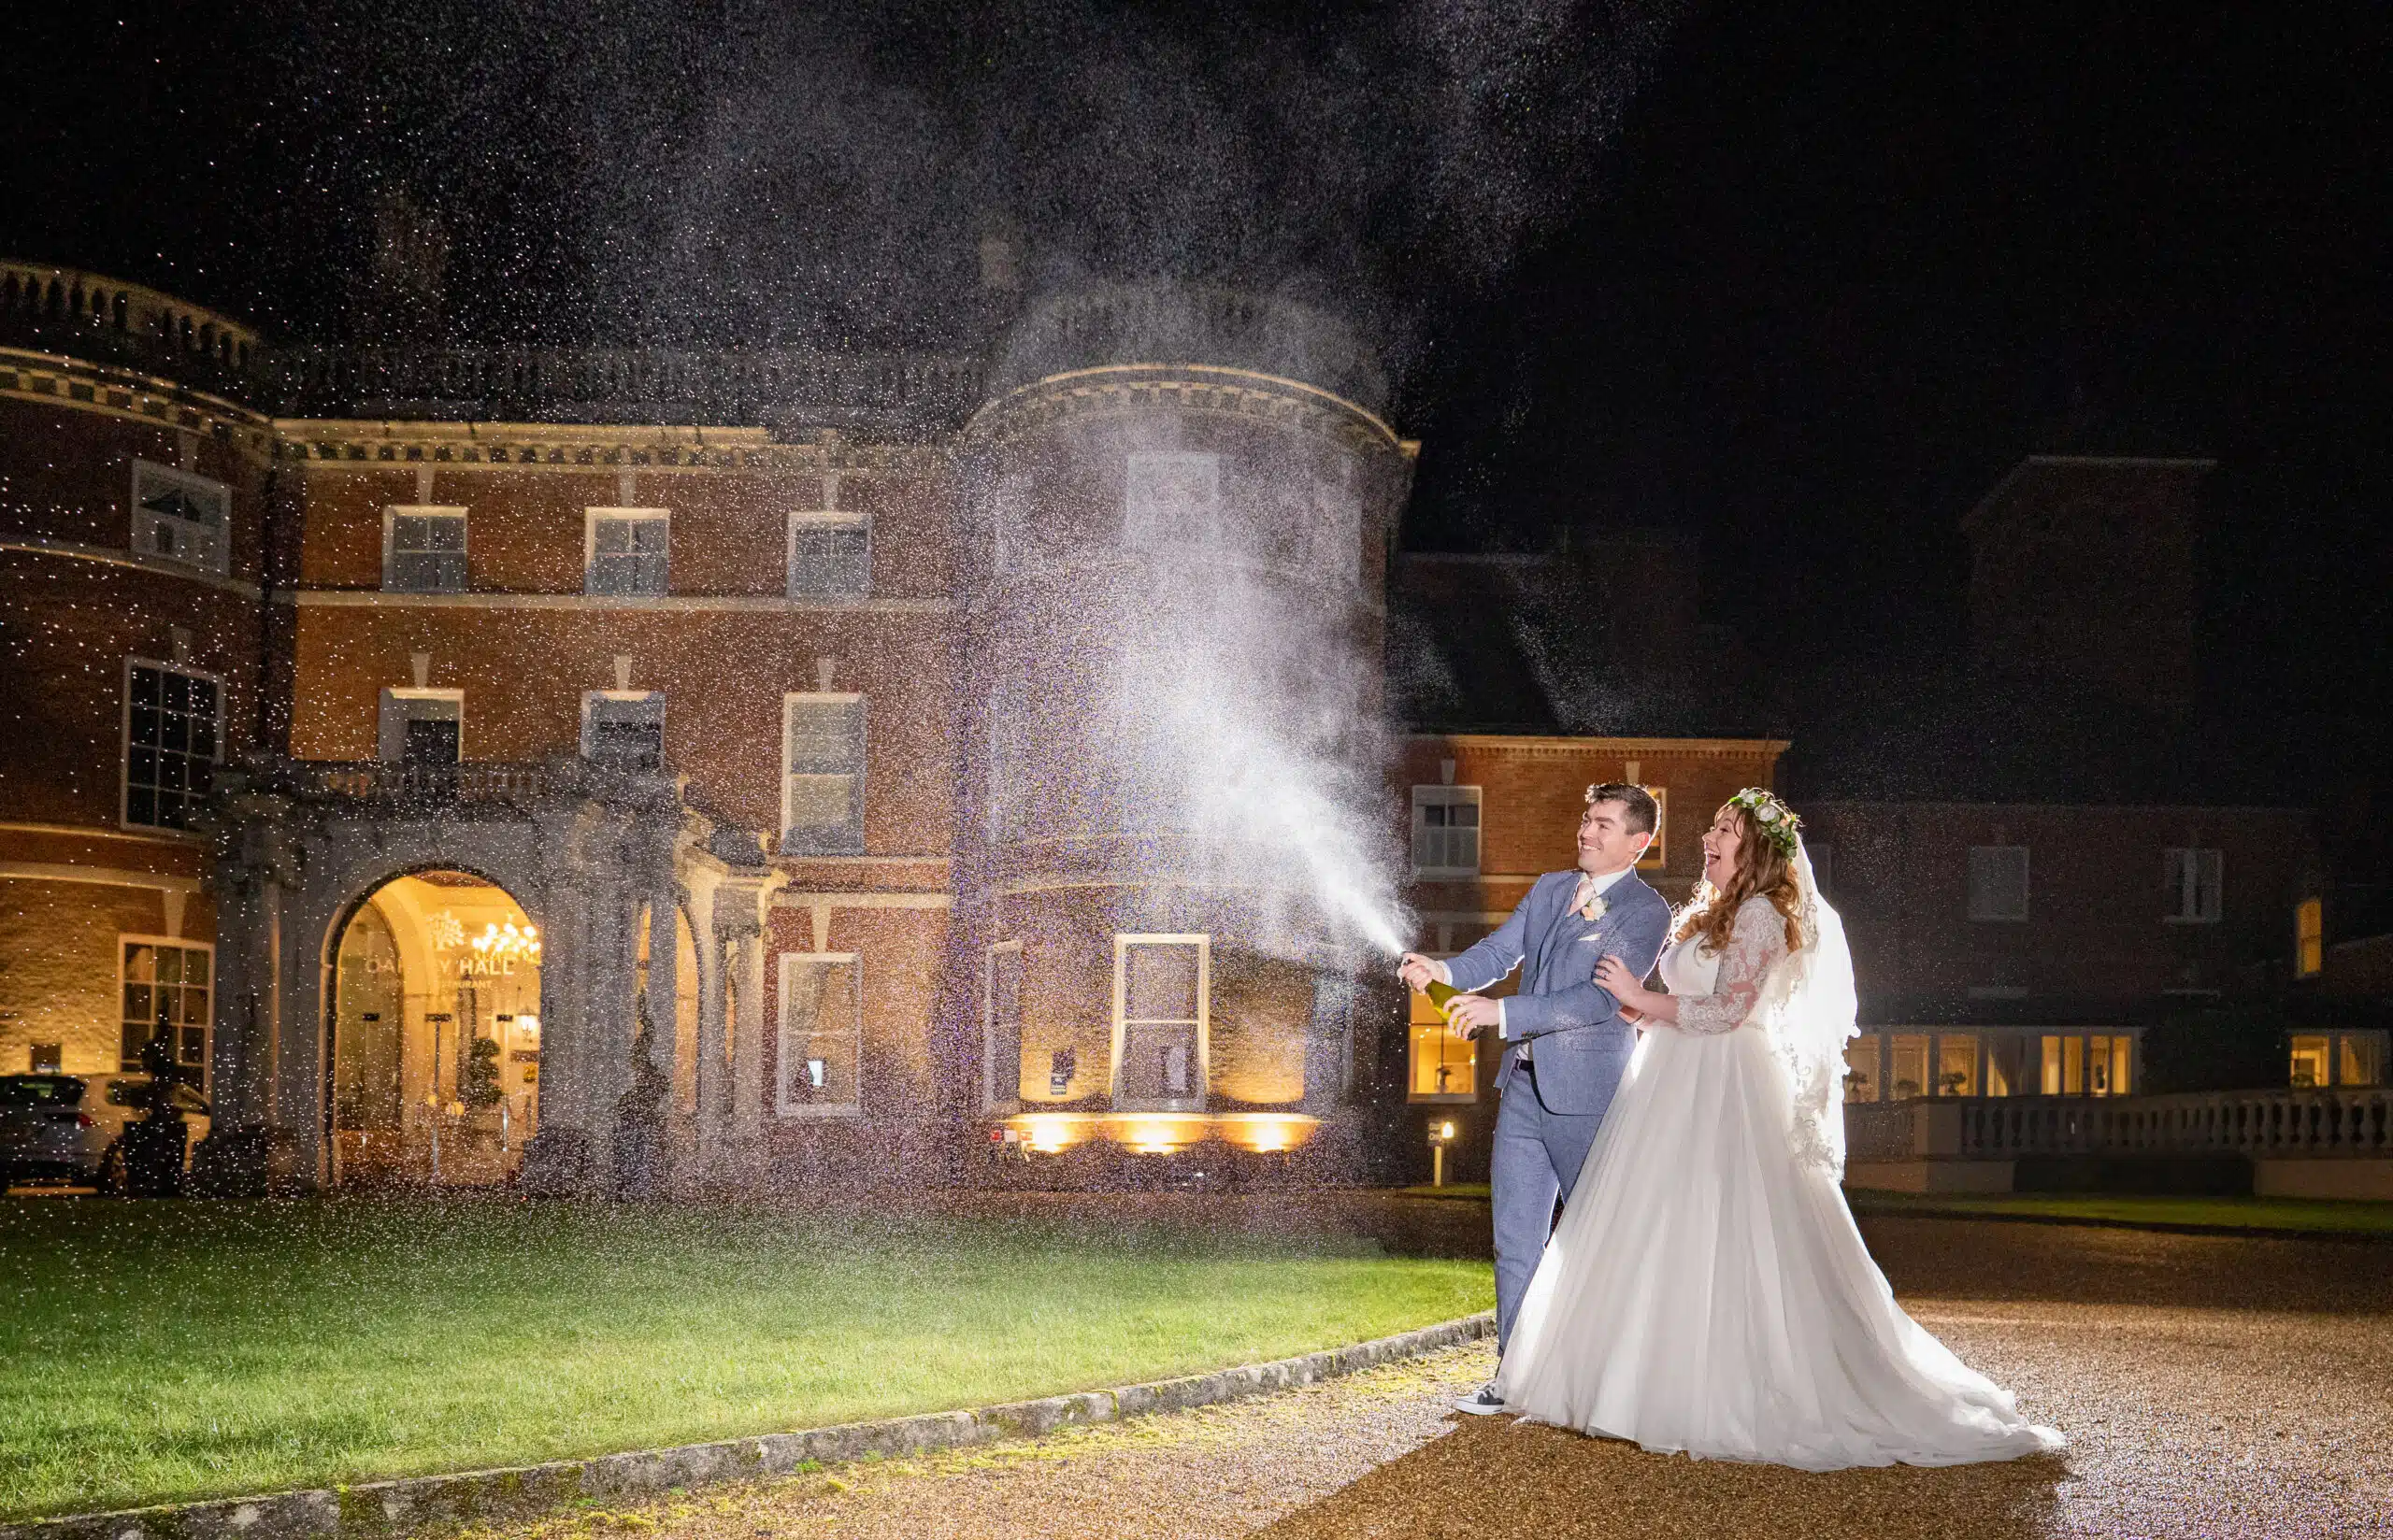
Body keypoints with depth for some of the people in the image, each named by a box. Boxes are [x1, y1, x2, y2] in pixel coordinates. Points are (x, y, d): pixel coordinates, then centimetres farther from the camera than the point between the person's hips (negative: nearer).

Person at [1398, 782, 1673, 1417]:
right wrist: (1446, 971, -15)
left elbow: (1601, 998, -20)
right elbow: (1498, 953, 7)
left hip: (1588, 1094, -6)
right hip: (1523, 1086, 6)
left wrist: (1501, 1012, -27)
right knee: (1515, 1238, 8)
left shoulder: (1646, 912, -9)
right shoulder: (1548, 889, 13)